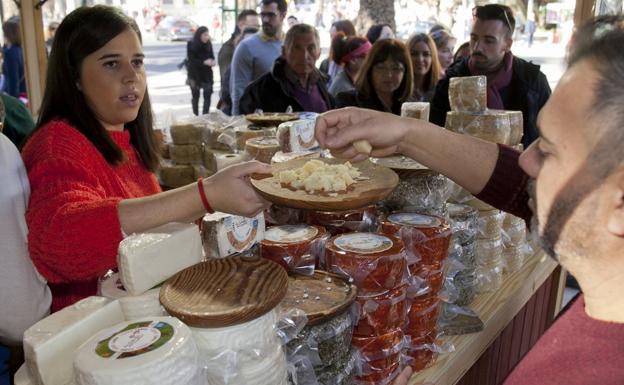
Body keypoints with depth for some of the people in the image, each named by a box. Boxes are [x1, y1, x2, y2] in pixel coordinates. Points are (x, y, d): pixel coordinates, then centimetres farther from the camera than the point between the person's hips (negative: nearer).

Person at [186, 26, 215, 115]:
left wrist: (212, 61, -16)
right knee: (195, 96, 9)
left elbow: (212, 56, 8)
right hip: (195, 75, -2)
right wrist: (204, 62, -25)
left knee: (208, 95, -8)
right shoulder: (191, 45, -9)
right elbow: (191, 60, -14)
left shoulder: (208, 44, -1)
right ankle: (195, 116, 20)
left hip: (206, 74, 2)